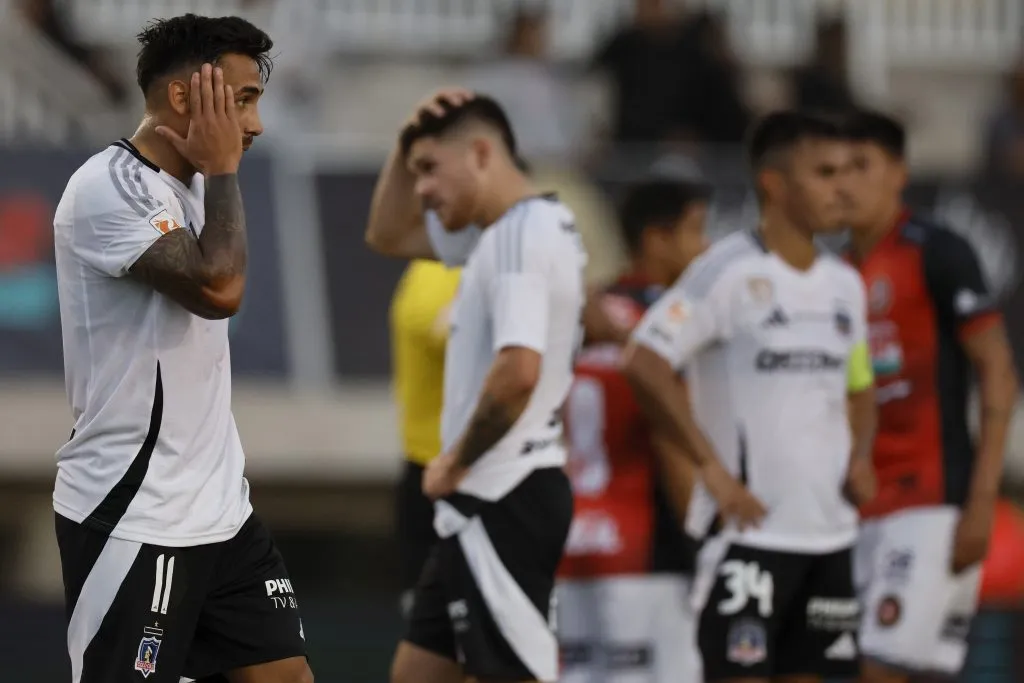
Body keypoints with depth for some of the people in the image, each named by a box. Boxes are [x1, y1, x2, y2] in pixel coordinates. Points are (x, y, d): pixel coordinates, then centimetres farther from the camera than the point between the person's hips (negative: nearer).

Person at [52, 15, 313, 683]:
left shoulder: (191, 186, 14)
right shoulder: (109, 188, -16)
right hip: (133, 520, -9)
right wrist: (222, 168, -14)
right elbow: (218, 289, -27)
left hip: (220, 507, 9)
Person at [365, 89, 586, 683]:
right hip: (488, 501, 10)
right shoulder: (505, 230, 15)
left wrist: (455, 461, -15)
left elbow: (518, 371, -28)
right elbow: (389, 236, 28)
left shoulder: (522, 234, -16)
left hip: (503, 499, -10)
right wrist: (409, 147, 11)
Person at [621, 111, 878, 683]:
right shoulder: (729, 272, -11)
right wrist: (711, 467, -18)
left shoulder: (844, 284, 12)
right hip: (750, 525, -7)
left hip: (830, 529, 7)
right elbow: (645, 363, -17)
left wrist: (860, 457, 4)